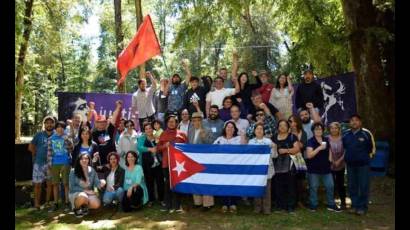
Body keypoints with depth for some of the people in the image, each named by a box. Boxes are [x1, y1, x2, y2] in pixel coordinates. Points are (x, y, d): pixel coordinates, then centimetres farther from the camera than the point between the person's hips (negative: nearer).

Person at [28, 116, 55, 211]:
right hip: (39, 163, 0)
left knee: (50, 184, 7)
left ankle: (47, 203, 20)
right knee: (37, 184, 2)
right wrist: (39, 154, 6)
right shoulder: (39, 135, 1)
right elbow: (31, 147, 8)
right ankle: (37, 204, 11)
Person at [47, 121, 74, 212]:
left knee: (66, 183, 2)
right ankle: (55, 204, 15)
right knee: (55, 184, 8)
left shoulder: (67, 138, 2)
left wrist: (66, 139, -21)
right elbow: (49, 152, 8)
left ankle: (67, 203, 9)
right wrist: (49, 163, 3)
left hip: (65, 163, -2)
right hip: (54, 164, 2)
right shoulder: (51, 139, 8)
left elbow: (71, 149, -9)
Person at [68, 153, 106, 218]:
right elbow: (72, 187, -8)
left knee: (96, 204, -26)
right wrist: (84, 190, -18)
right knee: (83, 196, -38)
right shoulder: (73, 171, -8)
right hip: (76, 193, -2)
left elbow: (97, 183, -5)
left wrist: (101, 183, -29)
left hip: (89, 193, 3)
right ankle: (76, 208, -3)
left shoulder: (92, 171, 0)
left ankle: (84, 206, 9)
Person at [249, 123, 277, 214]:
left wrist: (274, 148, -17)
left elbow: (273, 155, 0)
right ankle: (257, 207, 16)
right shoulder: (251, 141, 8)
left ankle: (266, 208, 10)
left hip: (266, 168, -1)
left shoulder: (268, 141, 4)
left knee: (266, 189, 1)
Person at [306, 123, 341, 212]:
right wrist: (319, 148, -23)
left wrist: (330, 159, 9)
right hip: (314, 169, -5)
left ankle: (331, 205, 20)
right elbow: (309, 155, -18)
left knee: (330, 186, 6)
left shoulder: (326, 140, 9)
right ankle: (313, 205, 15)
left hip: (326, 168, 5)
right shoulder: (310, 141, -8)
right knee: (313, 187, 3)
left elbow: (329, 151, 24)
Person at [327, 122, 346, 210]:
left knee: (340, 184, 6)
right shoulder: (327, 139, -5)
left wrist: (339, 160, -10)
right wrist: (330, 160, -11)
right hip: (330, 165, -1)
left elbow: (345, 151, -2)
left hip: (340, 165, 1)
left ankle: (343, 202, 21)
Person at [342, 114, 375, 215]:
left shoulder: (366, 133, -8)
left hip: (363, 164, -4)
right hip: (350, 164, 4)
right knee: (352, 186, 10)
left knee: (363, 186, 0)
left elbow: (372, 147, 1)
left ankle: (362, 207, 11)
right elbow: (343, 148, 17)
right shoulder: (346, 134, 4)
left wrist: (367, 157, 4)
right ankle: (354, 205, 21)